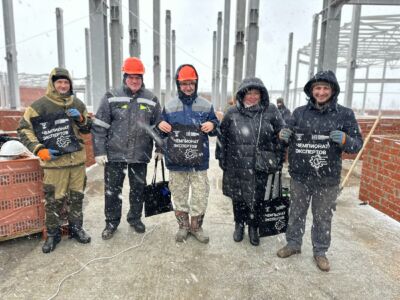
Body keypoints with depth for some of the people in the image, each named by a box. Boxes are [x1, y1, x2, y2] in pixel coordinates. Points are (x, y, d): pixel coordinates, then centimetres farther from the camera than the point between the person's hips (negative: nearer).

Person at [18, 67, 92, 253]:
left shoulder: (77, 104, 9)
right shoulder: (39, 105, -3)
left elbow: (88, 128, 16)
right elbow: (24, 129, -1)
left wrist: (81, 119, -5)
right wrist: (39, 149, -11)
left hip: (77, 160, 4)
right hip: (54, 161, -4)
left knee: (77, 197, 13)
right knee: (54, 200, 2)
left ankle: (76, 229, 30)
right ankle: (52, 234, 22)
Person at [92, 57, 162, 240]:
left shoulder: (151, 99, 4)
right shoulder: (112, 97, -2)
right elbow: (99, 126, -3)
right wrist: (99, 152, -8)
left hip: (140, 155, 2)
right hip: (114, 154, -1)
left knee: (138, 189, 14)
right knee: (112, 190, 9)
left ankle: (135, 218, 34)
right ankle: (112, 222, 28)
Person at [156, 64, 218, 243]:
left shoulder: (206, 106, 4)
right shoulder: (169, 107, 5)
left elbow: (215, 129, 10)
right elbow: (162, 132, 11)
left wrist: (212, 125, -13)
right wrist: (160, 125, -12)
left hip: (199, 159, 0)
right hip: (176, 159, 1)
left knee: (200, 195, 5)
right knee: (179, 194, 11)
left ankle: (196, 226, 26)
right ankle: (183, 225, 30)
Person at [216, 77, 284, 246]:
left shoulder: (271, 112, -1)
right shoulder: (232, 113, 1)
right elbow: (222, 137, 7)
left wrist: (276, 160, -1)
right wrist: (221, 158, 5)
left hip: (260, 167, 0)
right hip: (236, 166, 1)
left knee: (257, 198, 10)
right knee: (238, 197, 14)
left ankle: (253, 228, 33)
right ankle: (239, 225, 37)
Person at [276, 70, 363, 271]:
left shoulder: (345, 114, -5)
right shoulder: (299, 112, 1)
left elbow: (357, 144, -3)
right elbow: (288, 140, 10)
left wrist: (344, 140, -24)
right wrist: (283, 136, -13)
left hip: (327, 180, -1)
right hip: (299, 176, 2)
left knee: (323, 217, 15)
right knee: (296, 212, 17)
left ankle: (320, 251, 35)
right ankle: (293, 244, 38)